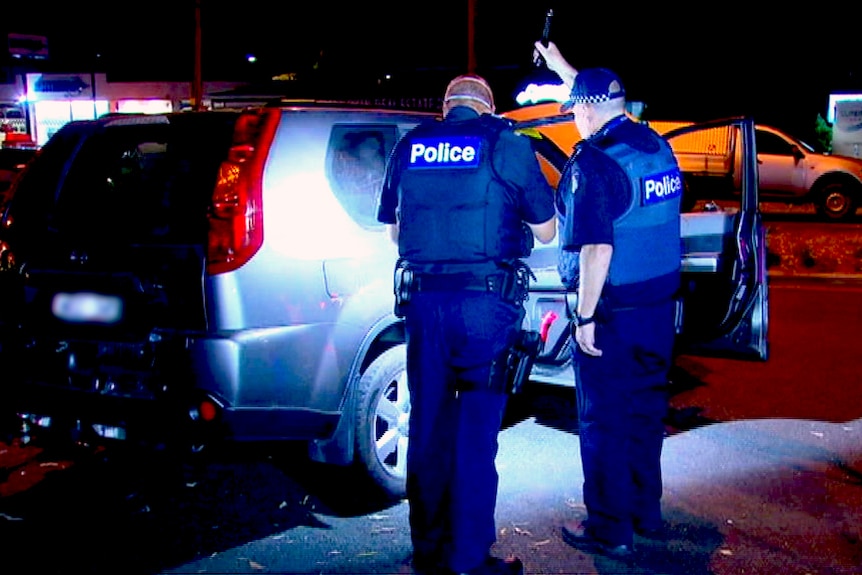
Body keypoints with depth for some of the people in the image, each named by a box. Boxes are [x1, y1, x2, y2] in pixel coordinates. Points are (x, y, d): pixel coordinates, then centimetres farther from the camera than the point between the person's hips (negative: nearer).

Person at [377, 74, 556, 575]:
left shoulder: (409, 146, 10)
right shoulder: (506, 145, 0)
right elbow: (546, 231, 6)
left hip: (423, 301, 4)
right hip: (484, 304, -3)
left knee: (428, 427, 14)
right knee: (476, 434, 4)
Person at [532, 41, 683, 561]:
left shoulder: (593, 162, -18)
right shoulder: (655, 145, 6)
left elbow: (597, 248, -24)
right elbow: (605, 100, 26)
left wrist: (585, 316, -17)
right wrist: (561, 67, 33)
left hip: (613, 311, -8)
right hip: (660, 306, 8)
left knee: (605, 421, 3)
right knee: (645, 409, 19)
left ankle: (610, 530, 12)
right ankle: (646, 511, 32)